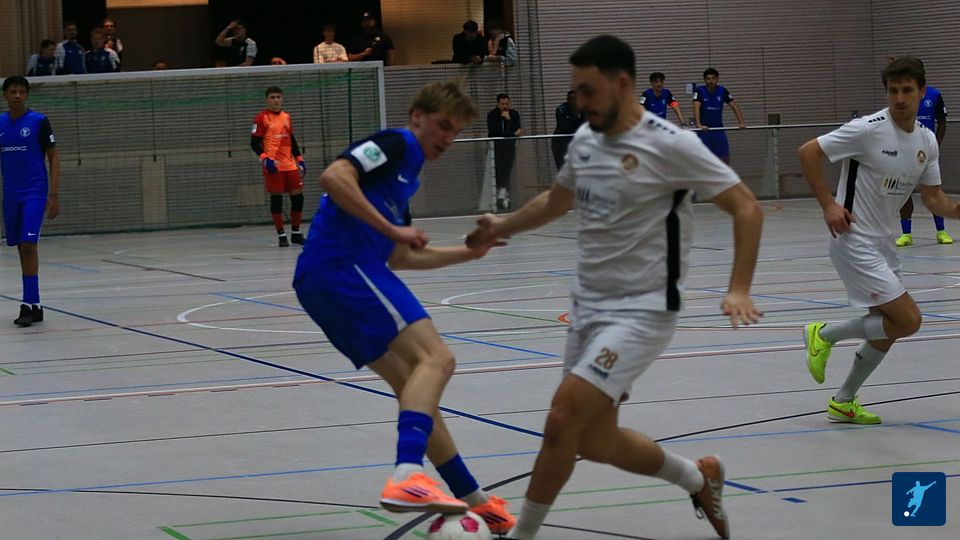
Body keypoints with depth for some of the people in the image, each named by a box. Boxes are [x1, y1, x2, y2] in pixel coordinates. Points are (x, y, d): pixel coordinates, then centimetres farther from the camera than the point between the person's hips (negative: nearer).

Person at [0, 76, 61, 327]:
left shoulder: (38, 121, -5)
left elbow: (54, 157, -3)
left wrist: (54, 195, -10)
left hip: (35, 193, -5)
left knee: (29, 245, -14)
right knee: (22, 248, 7)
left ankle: (29, 304, -14)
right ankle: (35, 306, 14)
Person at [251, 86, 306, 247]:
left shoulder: (286, 117, 15)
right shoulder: (262, 118, -4)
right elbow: (254, 143, -6)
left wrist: (300, 160, 17)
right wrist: (264, 158, -20)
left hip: (290, 165, 6)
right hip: (273, 165, -6)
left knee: (298, 196, 4)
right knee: (276, 198, -4)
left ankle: (296, 232, 18)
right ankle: (281, 235, 3)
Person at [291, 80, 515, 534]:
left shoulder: (405, 173, 29)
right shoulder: (397, 144, 0)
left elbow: (399, 258, 34)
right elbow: (333, 177, -18)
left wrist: (470, 252, 28)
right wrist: (392, 229, -17)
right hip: (344, 263, -10)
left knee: (413, 385, 13)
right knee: (436, 359, -20)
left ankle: (473, 500, 17)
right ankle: (407, 478, -41)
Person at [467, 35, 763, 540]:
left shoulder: (669, 144, -15)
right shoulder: (585, 139, 6)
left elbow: (746, 207, -12)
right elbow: (556, 200, 27)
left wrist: (738, 290, -21)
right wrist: (502, 227, 16)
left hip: (641, 311, -8)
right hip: (588, 306, 8)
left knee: (563, 418, -19)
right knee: (595, 442, 12)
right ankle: (700, 478, 35)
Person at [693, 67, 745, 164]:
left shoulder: (722, 91, 1)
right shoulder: (699, 91, -8)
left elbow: (734, 106, -1)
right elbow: (696, 108, -21)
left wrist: (741, 122, -14)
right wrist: (699, 125, -35)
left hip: (719, 129, 3)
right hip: (704, 130, -3)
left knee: (725, 158, -2)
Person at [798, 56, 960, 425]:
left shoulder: (927, 142, 4)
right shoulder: (869, 129, -18)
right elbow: (808, 152, -15)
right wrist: (827, 204, -19)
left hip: (883, 243, 8)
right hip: (854, 240, -8)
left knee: (886, 330, 12)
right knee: (908, 320, -14)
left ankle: (844, 402, 27)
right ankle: (825, 334, 3)